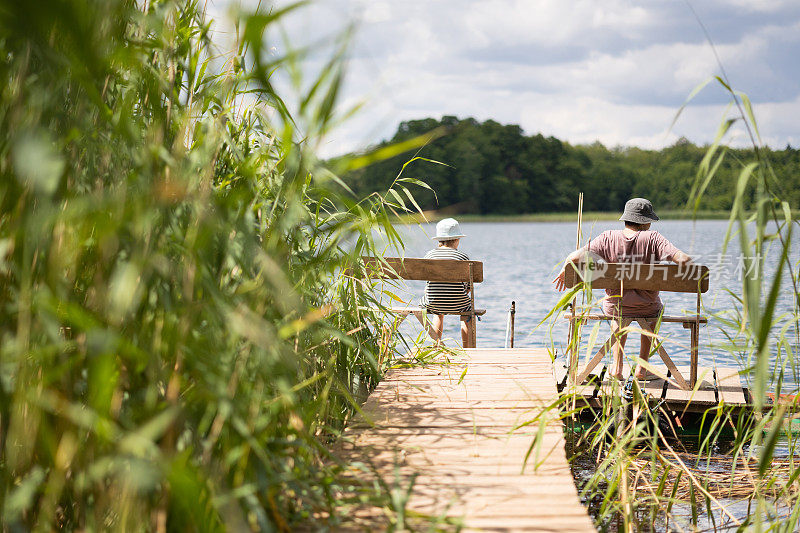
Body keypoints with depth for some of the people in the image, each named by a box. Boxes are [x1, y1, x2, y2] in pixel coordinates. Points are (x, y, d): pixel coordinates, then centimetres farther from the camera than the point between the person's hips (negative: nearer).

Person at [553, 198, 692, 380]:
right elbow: (683, 259, -24)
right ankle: (642, 368, 35)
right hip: (645, 308, -1)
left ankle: (617, 366, 34)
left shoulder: (608, 238, -11)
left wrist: (564, 271, 6)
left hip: (614, 307, 1)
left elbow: (574, 258, -15)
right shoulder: (653, 239, -15)